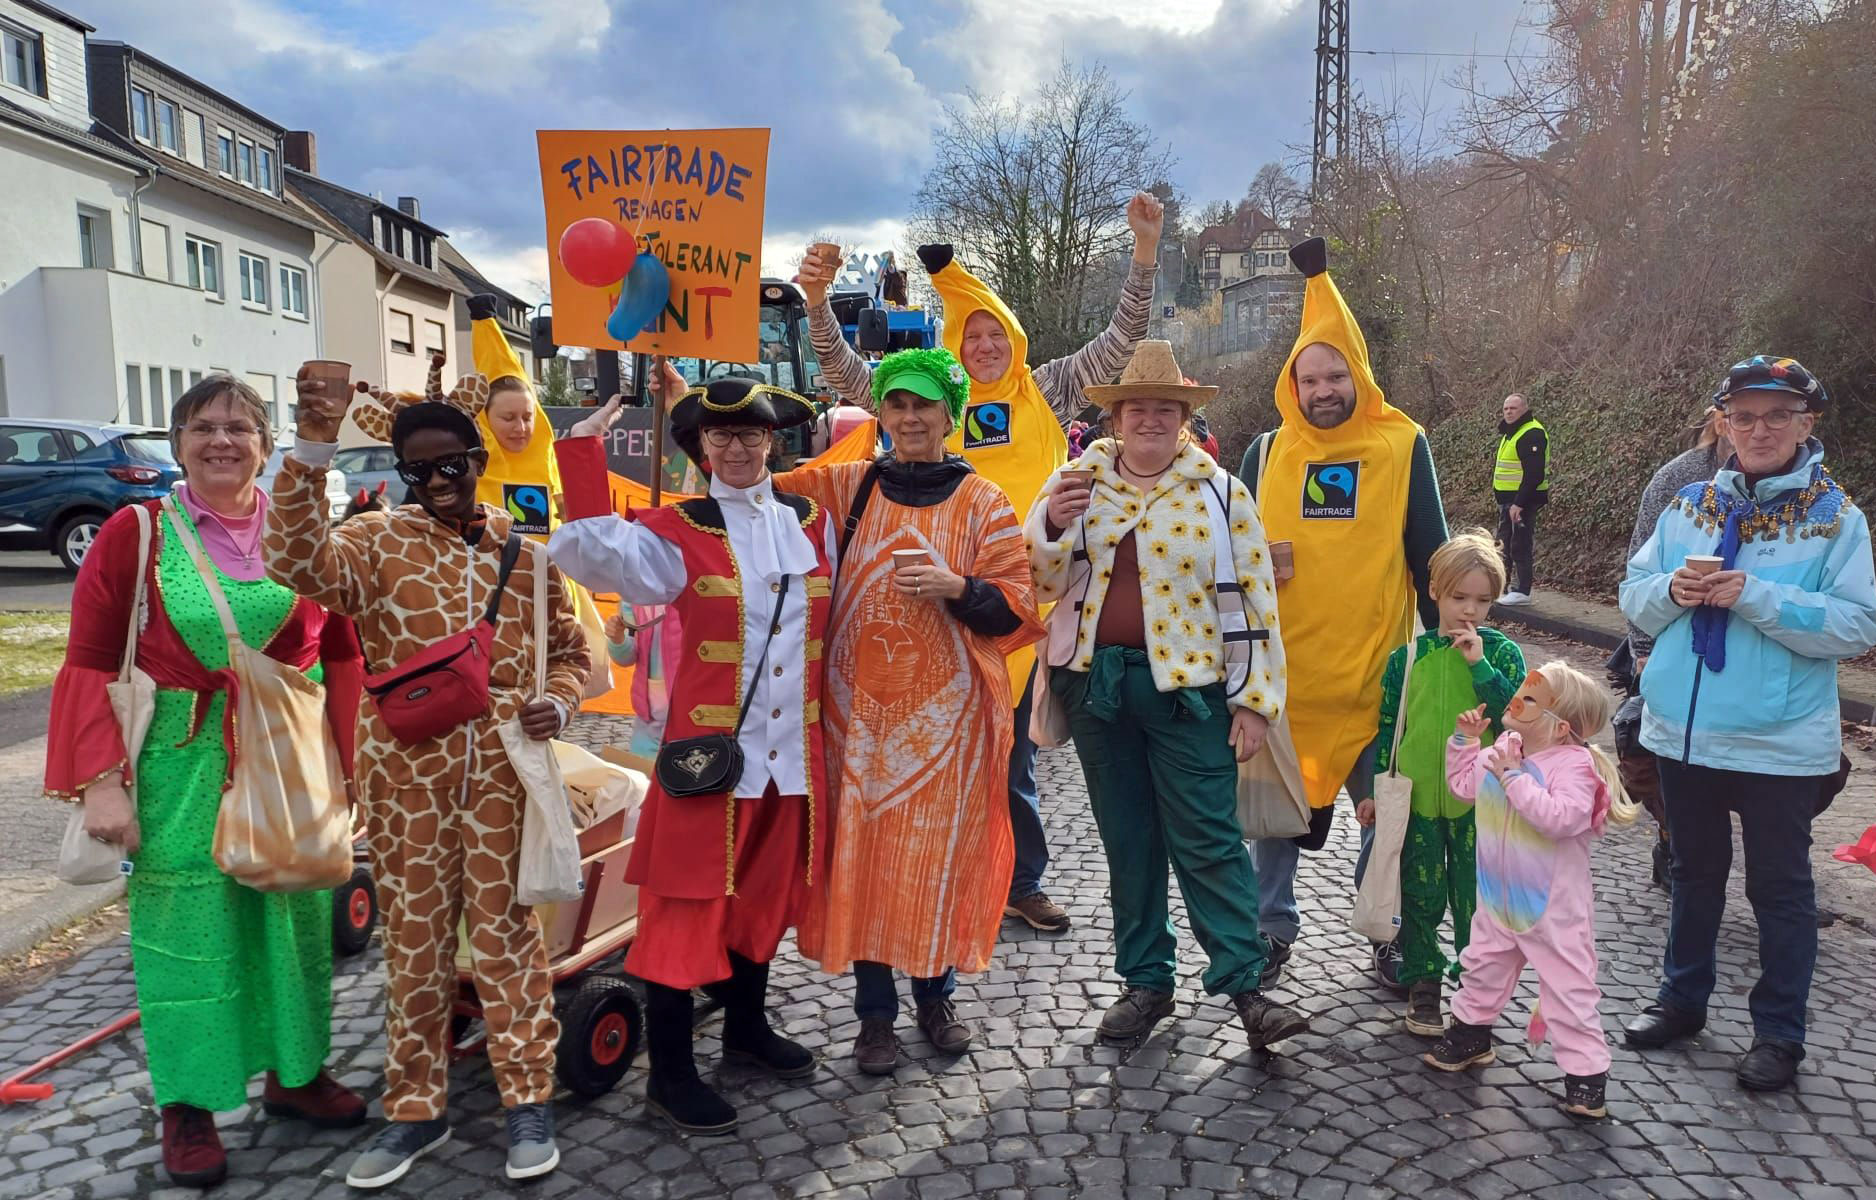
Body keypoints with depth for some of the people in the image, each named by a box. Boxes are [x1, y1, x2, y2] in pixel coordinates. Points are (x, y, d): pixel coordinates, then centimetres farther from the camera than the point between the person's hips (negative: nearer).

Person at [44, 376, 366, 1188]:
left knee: (294, 915, 13)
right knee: (185, 928, 7)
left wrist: (344, 759, -2)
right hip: (180, 768, -2)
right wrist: (99, 779, -12)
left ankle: (295, 1073, 33)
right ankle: (188, 1106, 25)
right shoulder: (133, 535, -3)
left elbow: (342, 651, 4)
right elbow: (91, 666, -5)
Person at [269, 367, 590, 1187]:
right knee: (414, 940, 12)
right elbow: (300, 563, -23)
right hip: (405, 775, 0)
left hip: (503, 773, 0)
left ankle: (528, 1099, 23)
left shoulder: (525, 548, 5)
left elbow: (567, 650, 14)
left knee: (505, 932, 8)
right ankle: (416, 1109, 29)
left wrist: (557, 703, -7)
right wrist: (312, 449, -32)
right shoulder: (378, 541, -1)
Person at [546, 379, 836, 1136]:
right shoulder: (678, 532, -3)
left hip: (794, 752, 4)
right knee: (689, 902, 2)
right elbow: (591, 553, -17)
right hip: (709, 749, -4)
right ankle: (669, 1073, 17)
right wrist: (583, 457, -19)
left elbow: (836, 626, 13)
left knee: (768, 893, 18)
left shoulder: (814, 523, 8)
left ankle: (746, 1025, 39)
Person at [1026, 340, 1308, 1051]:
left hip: (1186, 687, -3)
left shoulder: (1218, 493, 0)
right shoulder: (1075, 484, 7)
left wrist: (1253, 699, -5)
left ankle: (1244, 986, 8)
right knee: (1127, 840, 11)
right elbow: (1041, 582, 7)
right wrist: (1052, 525, -13)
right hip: (1095, 682, 3)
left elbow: (1249, 599, -1)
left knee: (1209, 840, -2)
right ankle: (1146, 982, 23)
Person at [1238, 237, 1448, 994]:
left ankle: (1392, 935, 28)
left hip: (1377, 668, -1)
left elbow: (1428, 553, 3)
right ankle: (1273, 931, 27)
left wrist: (1443, 639, 3)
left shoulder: (1402, 446, -1)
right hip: (1281, 669, 1)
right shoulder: (1267, 452, 3)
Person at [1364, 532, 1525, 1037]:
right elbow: (1387, 727, 5)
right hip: (1416, 797, 1)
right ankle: (1423, 985, 25)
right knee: (1420, 896, 10)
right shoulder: (1408, 656, 0)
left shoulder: (1501, 652, -2)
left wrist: (1480, 664, -19)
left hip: (1477, 799, -1)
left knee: (1475, 900, 8)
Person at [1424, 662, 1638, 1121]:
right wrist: (1464, 740, 4)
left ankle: (1586, 1071, 14)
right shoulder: (1502, 749, -1)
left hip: (1553, 907, -8)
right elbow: (1464, 784, 14)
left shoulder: (1573, 764, -24)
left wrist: (1515, 778, -34)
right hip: (1498, 898, 8)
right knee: (1483, 968, 23)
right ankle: (1470, 1034, 42)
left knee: (1569, 988, 3)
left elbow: (1562, 819, -38)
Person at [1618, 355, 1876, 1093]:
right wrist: (1670, 590, -15)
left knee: (1780, 886, 9)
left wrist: (1755, 597, -24)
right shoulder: (1688, 506, 5)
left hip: (1780, 744, -4)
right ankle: (1682, 999, 35)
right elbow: (1634, 595, 6)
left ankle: (1779, 1033, 25)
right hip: (1682, 731, 4)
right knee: (1694, 872, 19)